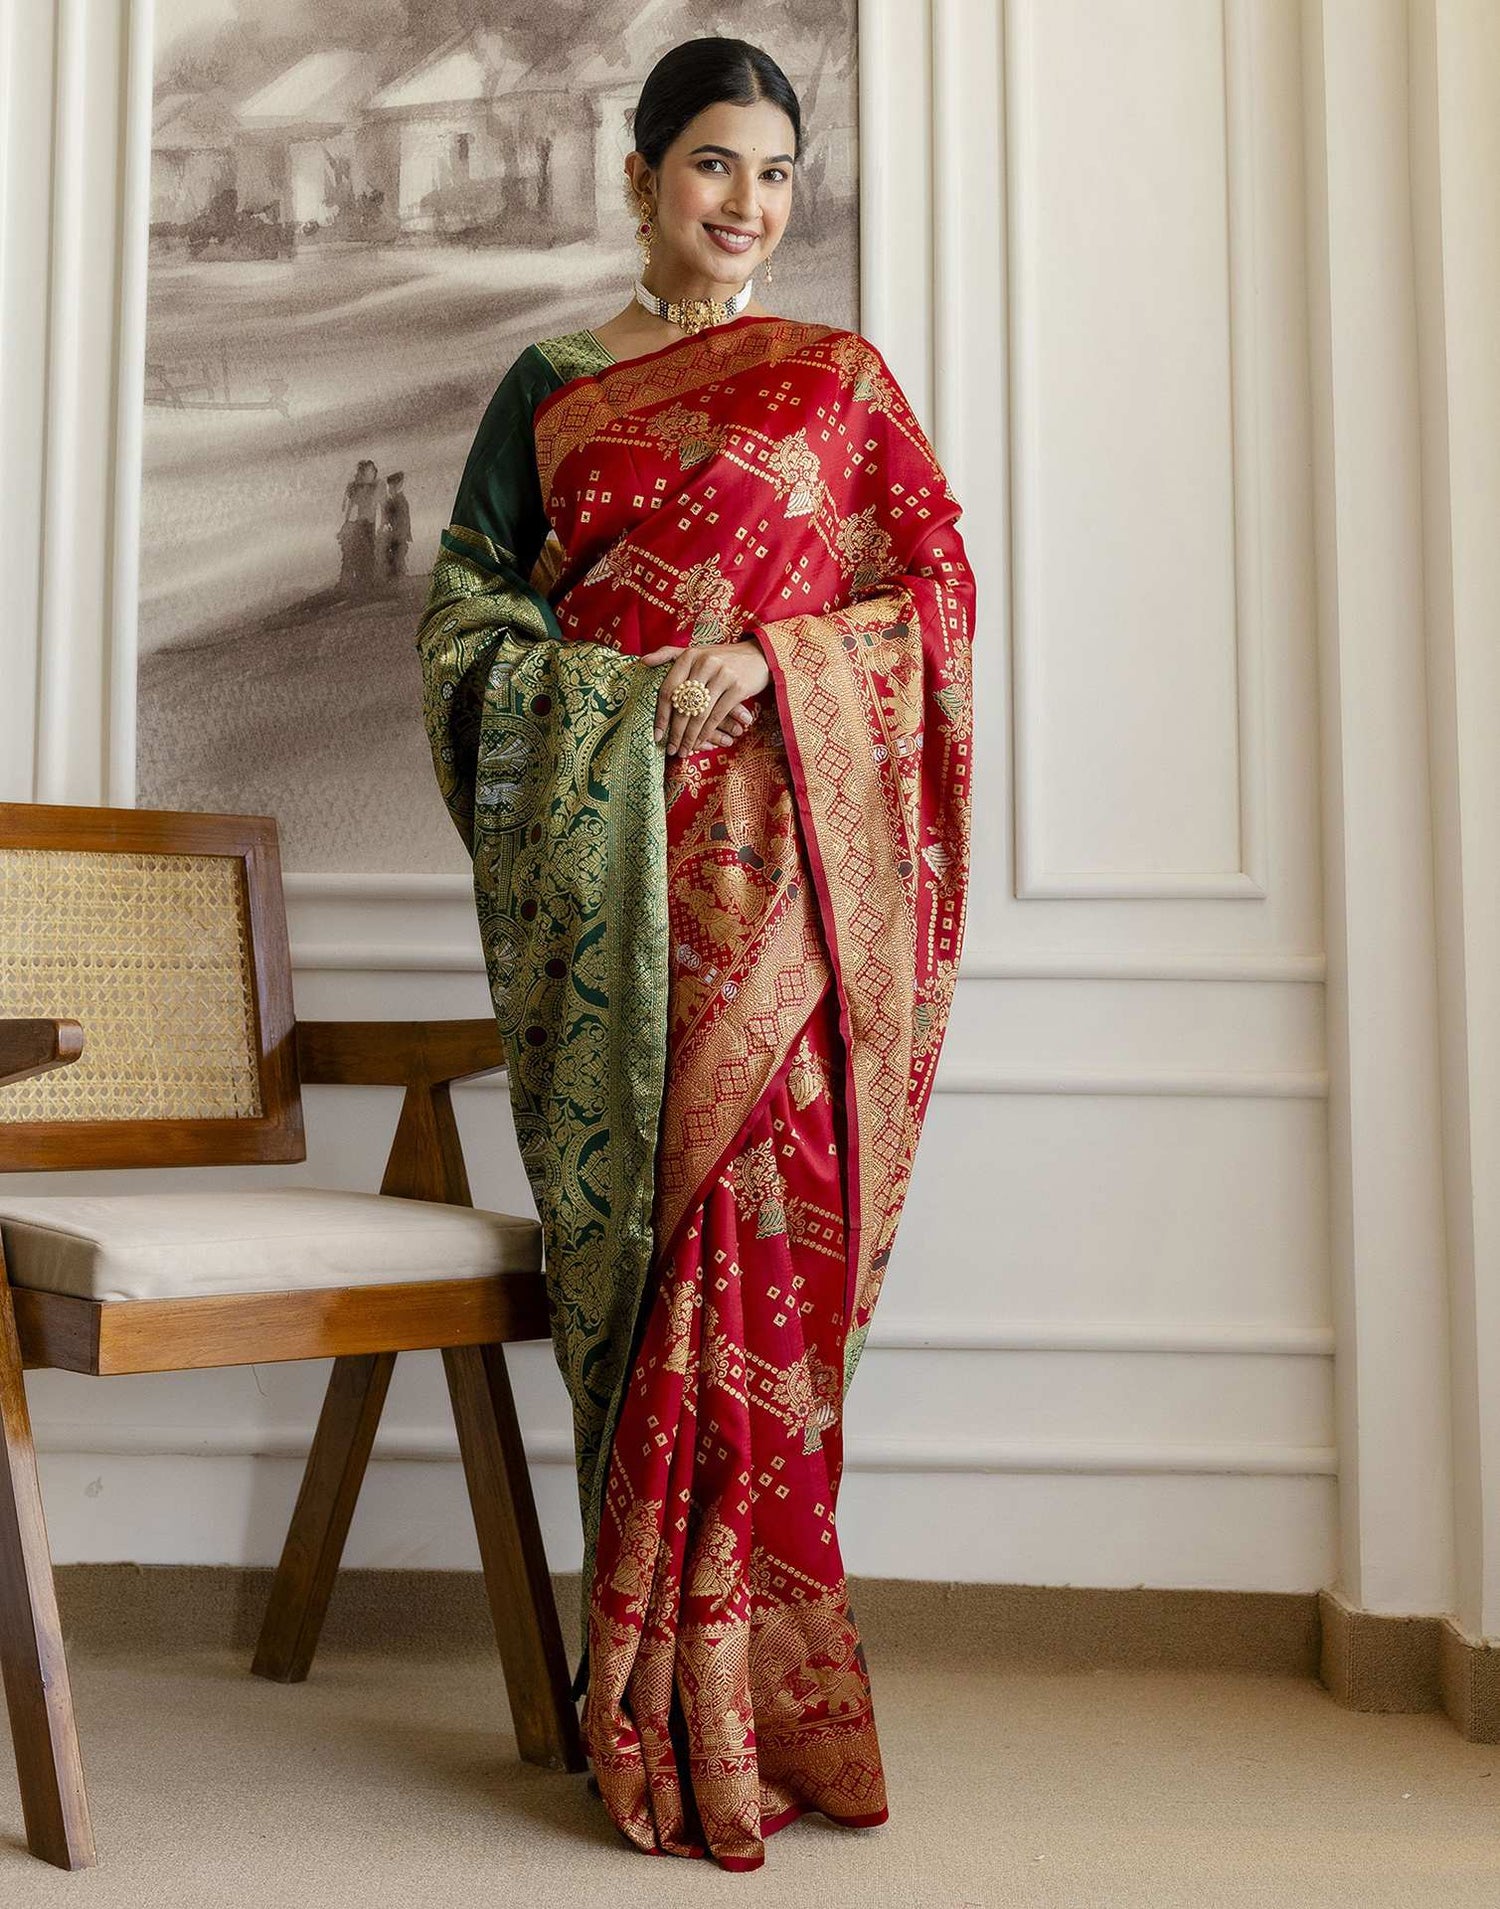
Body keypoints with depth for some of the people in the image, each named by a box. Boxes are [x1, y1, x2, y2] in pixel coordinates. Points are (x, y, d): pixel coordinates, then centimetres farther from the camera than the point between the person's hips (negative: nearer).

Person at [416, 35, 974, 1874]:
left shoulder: (838, 377, 14)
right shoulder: (551, 389, 17)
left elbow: (933, 598, 7)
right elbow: (460, 605, 13)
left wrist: (760, 663, -10)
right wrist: (607, 687, -5)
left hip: (774, 844, -1)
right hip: (602, 854, 1)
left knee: (747, 1218, -9)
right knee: (631, 1226, -1)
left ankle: (728, 1695, 2)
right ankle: (670, 1691, 9)